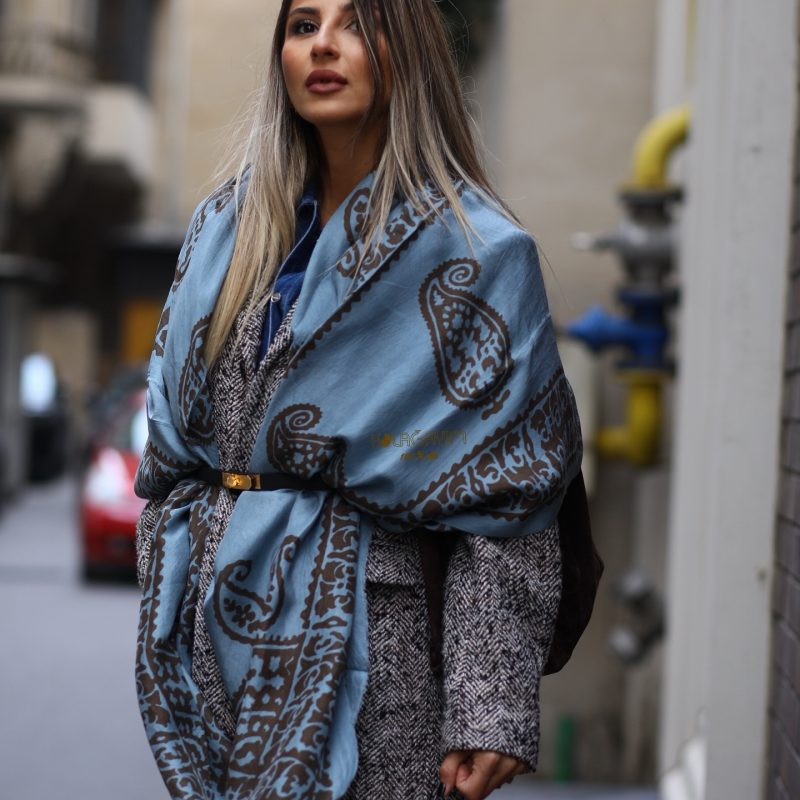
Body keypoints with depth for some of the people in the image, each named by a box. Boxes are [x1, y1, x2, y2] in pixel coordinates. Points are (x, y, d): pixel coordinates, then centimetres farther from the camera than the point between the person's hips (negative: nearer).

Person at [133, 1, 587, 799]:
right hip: (218, 626, 5)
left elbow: (505, 495, -10)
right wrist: (163, 632, 11)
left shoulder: (474, 251, -6)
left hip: (366, 631, -5)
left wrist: (488, 710, -16)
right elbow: (169, 450, 15)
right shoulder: (226, 226, 10)